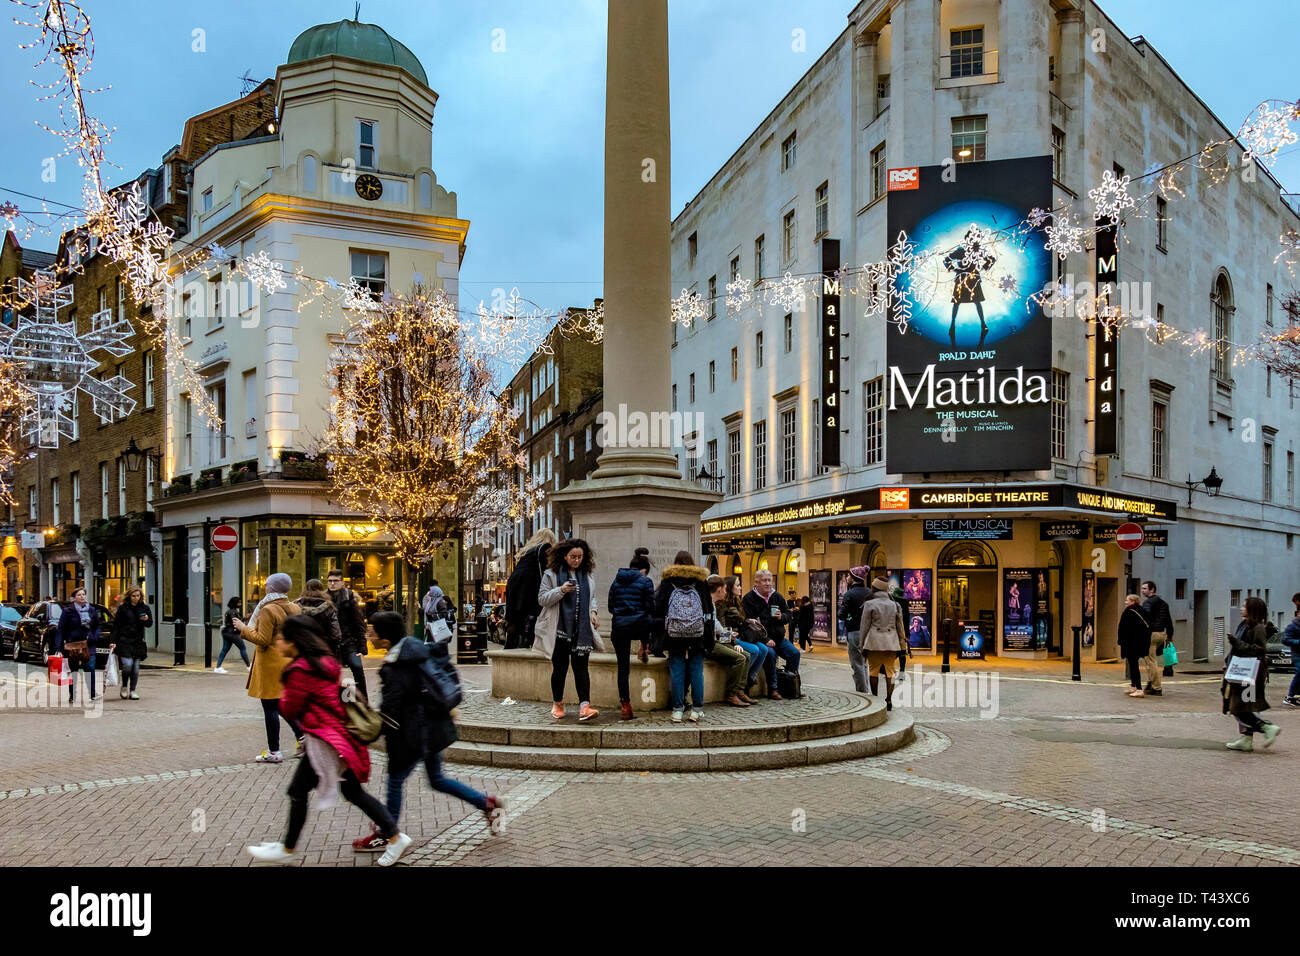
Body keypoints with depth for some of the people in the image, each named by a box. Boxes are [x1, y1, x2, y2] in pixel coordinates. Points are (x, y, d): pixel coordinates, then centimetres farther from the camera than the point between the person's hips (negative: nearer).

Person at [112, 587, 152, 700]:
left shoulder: (144, 608, 8)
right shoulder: (123, 608, 0)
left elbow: (150, 624, 10)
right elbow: (116, 626, 1)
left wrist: (147, 619, -14)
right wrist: (113, 641, -5)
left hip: (138, 641, 3)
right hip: (124, 641, -3)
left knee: (136, 667, 4)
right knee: (127, 664, -13)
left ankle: (133, 691, 12)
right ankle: (123, 686, 12)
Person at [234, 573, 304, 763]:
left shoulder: (268, 610, -16)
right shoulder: (295, 609, 7)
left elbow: (262, 640, -17)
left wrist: (244, 628, -6)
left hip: (271, 664, -8)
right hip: (289, 662, 8)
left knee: (270, 707, 0)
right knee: (281, 704, 21)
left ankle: (273, 752, 4)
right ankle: (302, 736, 12)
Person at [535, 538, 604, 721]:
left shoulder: (587, 575, 13)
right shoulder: (551, 574, 0)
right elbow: (542, 599, -4)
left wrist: (592, 612, 8)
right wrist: (560, 591, -19)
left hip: (581, 630, 2)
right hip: (559, 629, -2)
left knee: (581, 666, -6)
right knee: (560, 667, 4)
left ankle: (584, 706, -14)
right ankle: (558, 704, 21)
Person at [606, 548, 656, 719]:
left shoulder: (617, 580, 9)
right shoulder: (645, 581, -2)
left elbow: (610, 607, 11)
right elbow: (651, 608, -3)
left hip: (619, 627, 3)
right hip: (639, 626, -3)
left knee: (623, 666, 5)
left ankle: (626, 706, 4)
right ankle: (644, 649, 44)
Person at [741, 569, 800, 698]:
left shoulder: (777, 597, 14)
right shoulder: (749, 599, -5)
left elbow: (788, 613, 23)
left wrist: (782, 617, -5)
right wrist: (765, 640, -21)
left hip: (779, 638, 6)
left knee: (794, 653, -12)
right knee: (770, 654, -32)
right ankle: (772, 689, -23)